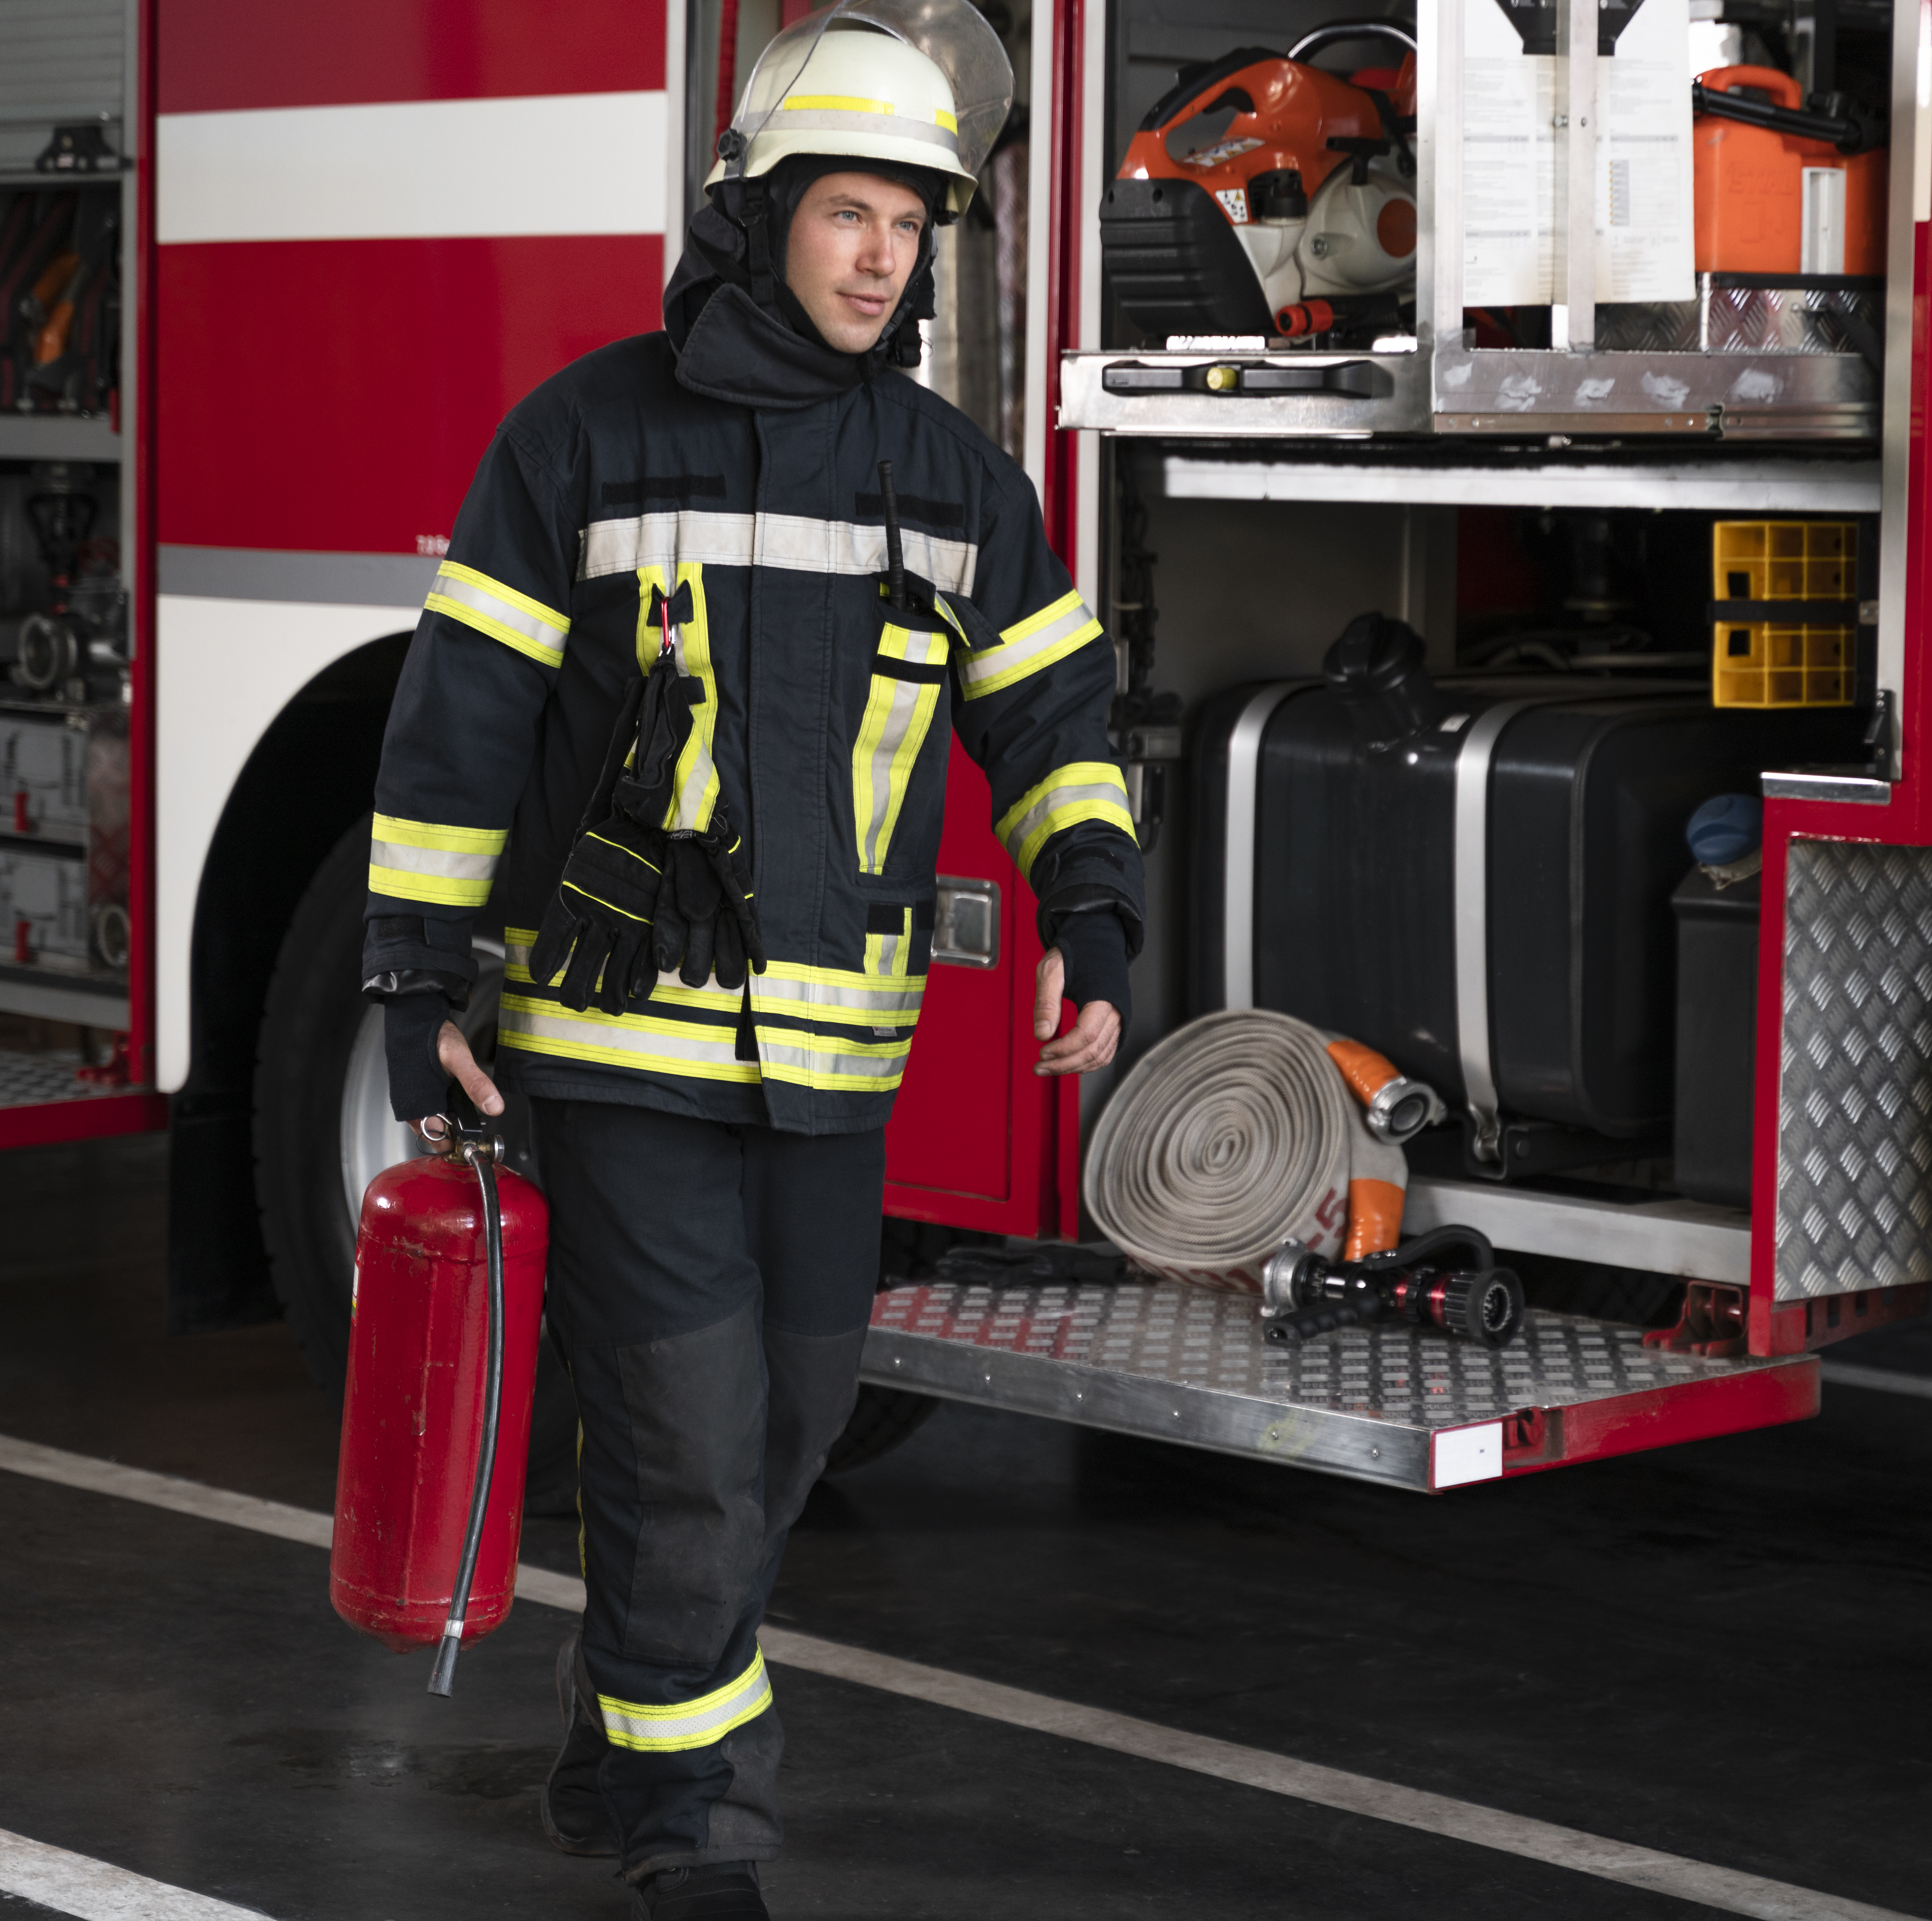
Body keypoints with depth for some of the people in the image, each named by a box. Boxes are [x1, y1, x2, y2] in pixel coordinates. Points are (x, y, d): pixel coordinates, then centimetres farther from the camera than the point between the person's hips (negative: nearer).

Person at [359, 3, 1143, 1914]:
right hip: (614, 1033, -4)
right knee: (684, 1426, -6)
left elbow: (1051, 720, 6)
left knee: (788, 1409, 14)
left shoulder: (953, 478, 3)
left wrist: (1090, 919, -12)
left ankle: (622, 1745, 35)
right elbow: (461, 715, -5)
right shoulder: (585, 435, -7)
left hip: (827, 1051, 5)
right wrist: (417, 985, -7)